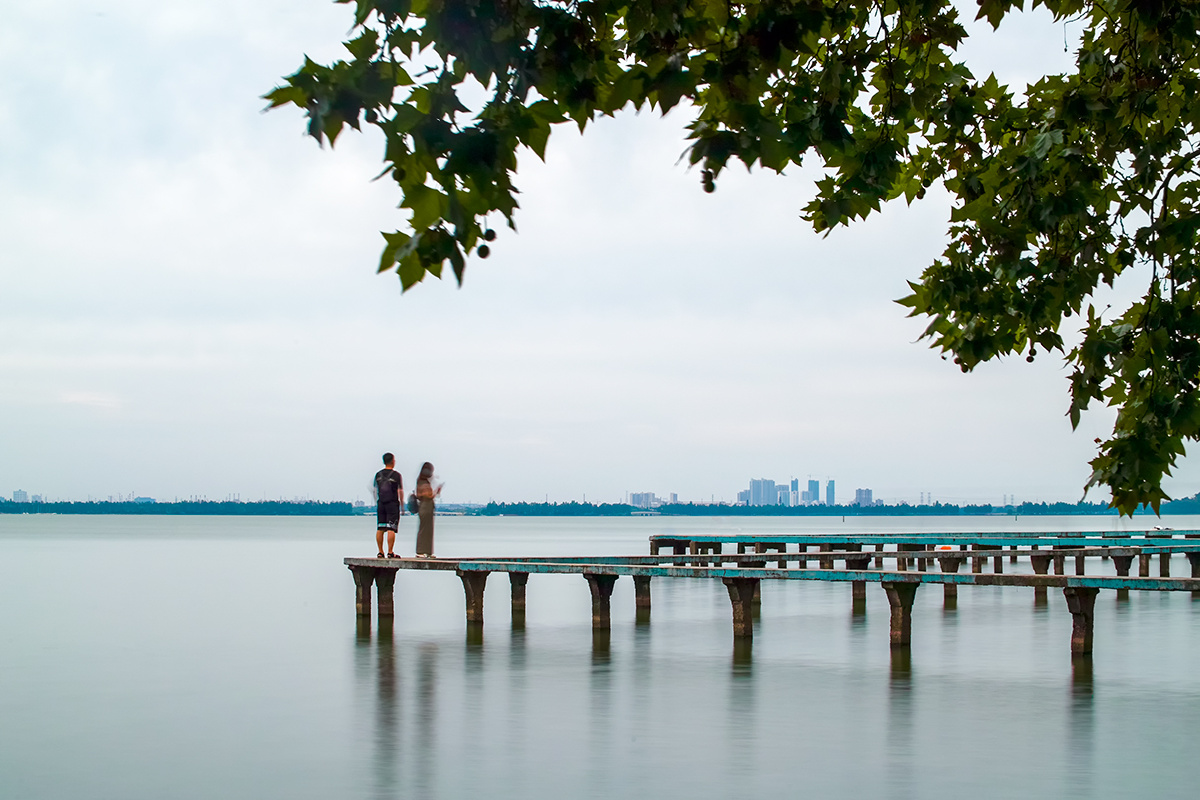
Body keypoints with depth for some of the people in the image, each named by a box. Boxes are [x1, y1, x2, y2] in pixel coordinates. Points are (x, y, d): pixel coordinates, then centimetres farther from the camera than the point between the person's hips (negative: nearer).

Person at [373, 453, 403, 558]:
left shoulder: (378, 474, 8)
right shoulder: (396, 475, -5)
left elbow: (375, 491, 11)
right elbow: (400, 491, -5)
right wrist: (402, 503, 6)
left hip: (380, 503, 5)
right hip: (392, 503, -4)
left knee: (380, 529, 6)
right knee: (391, 529, -6)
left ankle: (380, 552, 7)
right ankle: (390, 552, -10)